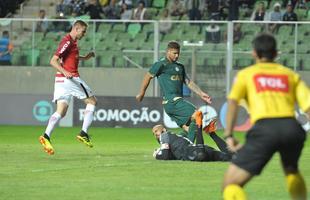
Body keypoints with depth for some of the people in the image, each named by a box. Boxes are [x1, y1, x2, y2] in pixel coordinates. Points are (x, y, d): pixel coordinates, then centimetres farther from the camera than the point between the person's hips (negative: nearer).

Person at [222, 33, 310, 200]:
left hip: (264, 129, -3)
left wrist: (229, 136, -3)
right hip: (292, 127, 3)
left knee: (230, 183, 1)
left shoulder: (245, 74, 21)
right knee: (291, 170, 37)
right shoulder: (291, 75, 26)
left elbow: (233, 101, 2)